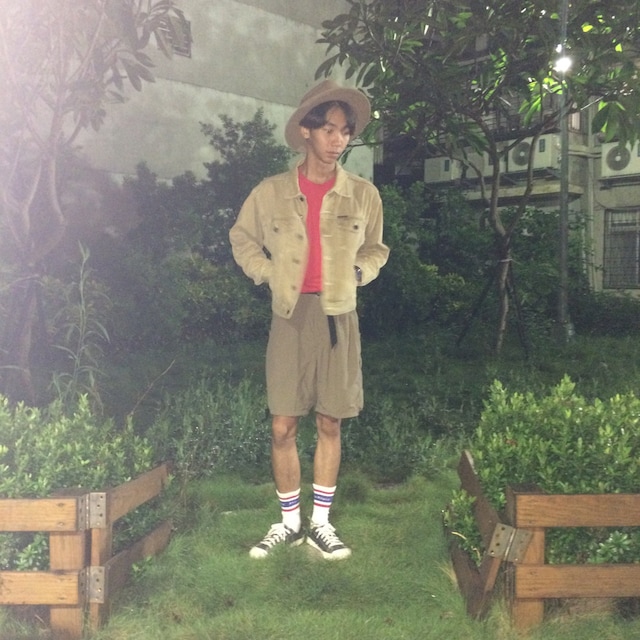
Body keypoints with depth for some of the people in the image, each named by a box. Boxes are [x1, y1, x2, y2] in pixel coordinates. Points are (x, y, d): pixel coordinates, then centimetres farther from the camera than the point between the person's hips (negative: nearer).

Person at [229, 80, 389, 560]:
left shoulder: (363, 195, 3)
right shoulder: (271, 193, 1)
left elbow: (376, 249, 18)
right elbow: (242, 239, 17)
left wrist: (358, 272, 0)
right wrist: (267, 272, 3)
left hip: (338, 316, 1)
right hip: (290, 317, 0)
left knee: (330, 424, 7)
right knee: (283, 427, 1)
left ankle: (321, 523, 21)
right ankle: (289, 523, 20)